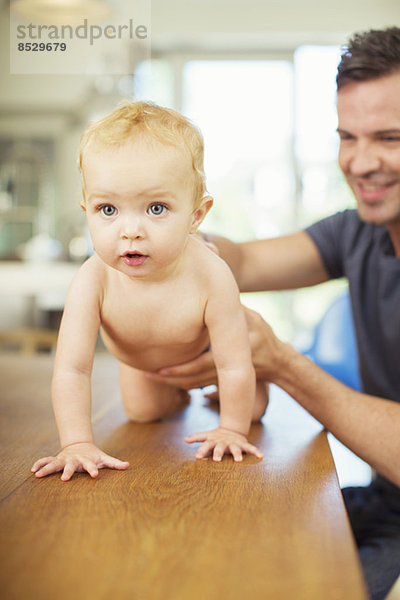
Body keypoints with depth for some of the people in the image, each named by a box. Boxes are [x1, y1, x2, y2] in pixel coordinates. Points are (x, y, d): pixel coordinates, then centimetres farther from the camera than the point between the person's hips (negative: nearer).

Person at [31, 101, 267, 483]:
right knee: (142, 413, 16)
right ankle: (179, 394, 48)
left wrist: (231, 429, -26)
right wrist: (77, 444, -44)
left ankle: (210, 388, 40)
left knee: (253, 408, 6)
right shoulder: (93, 281, -42)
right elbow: (71, 370, -39)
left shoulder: (210, 277, -45)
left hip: (205, 346, -1)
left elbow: (235, 368, -34)